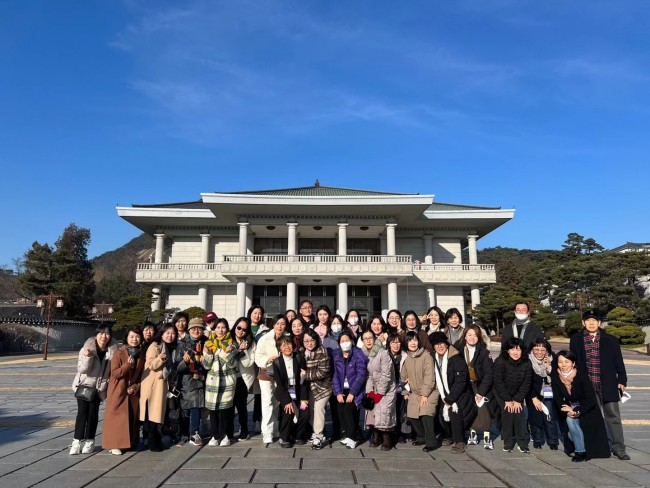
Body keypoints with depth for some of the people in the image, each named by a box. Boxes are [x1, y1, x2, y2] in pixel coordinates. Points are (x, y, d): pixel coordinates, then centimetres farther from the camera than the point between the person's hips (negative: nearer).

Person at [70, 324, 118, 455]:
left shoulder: (112, 351, -8)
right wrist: (87, 357, -33)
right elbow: (81, 369, -17)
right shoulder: (87, 348, -14)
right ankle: (77, 441, 6)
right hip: (83, 385, -1)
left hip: (99, 387, 1)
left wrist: (107, 383, -4)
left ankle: (89, 441, 15)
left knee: (93, 413, 4)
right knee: (82, 412, -4)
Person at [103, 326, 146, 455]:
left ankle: (131, 443, 19)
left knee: (133, 418, 8)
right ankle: (114, 444, 9)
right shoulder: (119, 353, -10)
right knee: (117, 418, -1)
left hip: (133, 391, 5)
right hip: (118, 392, -4)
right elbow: (114, 373, -15)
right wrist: (127, 365, -29)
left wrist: (136, 387, -5)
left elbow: (141, 375, 9)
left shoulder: (141, 355, 5)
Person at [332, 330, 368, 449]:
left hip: (354, 390, -3)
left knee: (349, 409, -17)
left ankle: (352, 437, -4)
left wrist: (352, 393, -15)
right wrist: (338, 392, -9)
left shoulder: (358, 355, -10)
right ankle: (345, 434, 6)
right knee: (340, 410, -10)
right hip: (342, 390, 4)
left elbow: (361, 375, -13)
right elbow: (334, 375, -1)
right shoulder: (336, 355, 1)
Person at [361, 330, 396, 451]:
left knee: (383, 412, -14)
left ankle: (386, 439, 0)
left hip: (386, 388, -5)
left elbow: (386, 375, -17)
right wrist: (369, 391, -4)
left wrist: (380, 393, -15)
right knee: (372, 411, -2)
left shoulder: (383, 353, -16)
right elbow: (367, 374, 5)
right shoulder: (364, 354, 2)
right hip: (373, 388, 5)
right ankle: (376, 437, 12)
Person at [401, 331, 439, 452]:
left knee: (426, 415, -20)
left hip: (428, 393, -6)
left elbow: (429, 376, -17)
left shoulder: (426, 356, -14)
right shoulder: (406, 357, 3)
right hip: (414, 393, 6)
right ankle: (421, 437, 28)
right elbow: (404, 376, 11)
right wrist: (406, 391, 7)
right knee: (412, 416, 4)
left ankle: (431, 442, -4)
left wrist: (425, 394, -18)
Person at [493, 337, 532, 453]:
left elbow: (526, 383, -9)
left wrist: (518, 400, -14)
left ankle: (523, 443, 0)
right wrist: (507, 400, -18)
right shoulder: (500, 362, -22)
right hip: (502, 394, -2)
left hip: (518, 395, 2)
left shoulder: (527, 363, -12)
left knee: (519, 413, -13)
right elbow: (498, 382, -19)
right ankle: (507, 443, -4)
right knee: (507, 412, -17)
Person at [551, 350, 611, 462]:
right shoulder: (555, 376, -14)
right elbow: (557, 398, -10)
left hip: (587, 410, -4)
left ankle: (581, 451, -8)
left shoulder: (582, 375, -25)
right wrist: (568, 410, -24)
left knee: (571, 420, -25)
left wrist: (576, 411, -28)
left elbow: (591, 400, -22)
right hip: (569, 408, 4)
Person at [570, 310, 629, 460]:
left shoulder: (610, 340, 3)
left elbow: (619, 362, 6)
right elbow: (573, 362, 7)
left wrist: (622, 380, 1)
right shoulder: (576, 340, 3)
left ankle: (618, 448, 13)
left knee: (613, 416, 3)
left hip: (607, 385, 0)